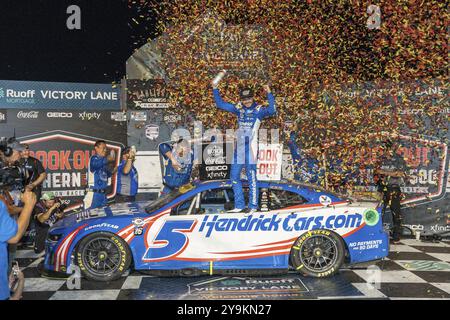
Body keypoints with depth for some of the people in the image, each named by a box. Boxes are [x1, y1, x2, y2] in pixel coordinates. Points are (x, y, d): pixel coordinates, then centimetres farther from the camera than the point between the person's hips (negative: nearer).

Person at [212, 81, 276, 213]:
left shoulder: (259, 110, -5)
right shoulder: (239, 108, 9)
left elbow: (272, 110, -24)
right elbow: (220, 104, 15)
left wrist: (269, 93, -30)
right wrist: (215, 89, 9)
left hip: (251, 146, -6)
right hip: (239, 146, 6)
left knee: (251, 176, -5)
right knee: (234, 175, 9)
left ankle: (253, 206, 4)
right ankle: (239, 206, 18)